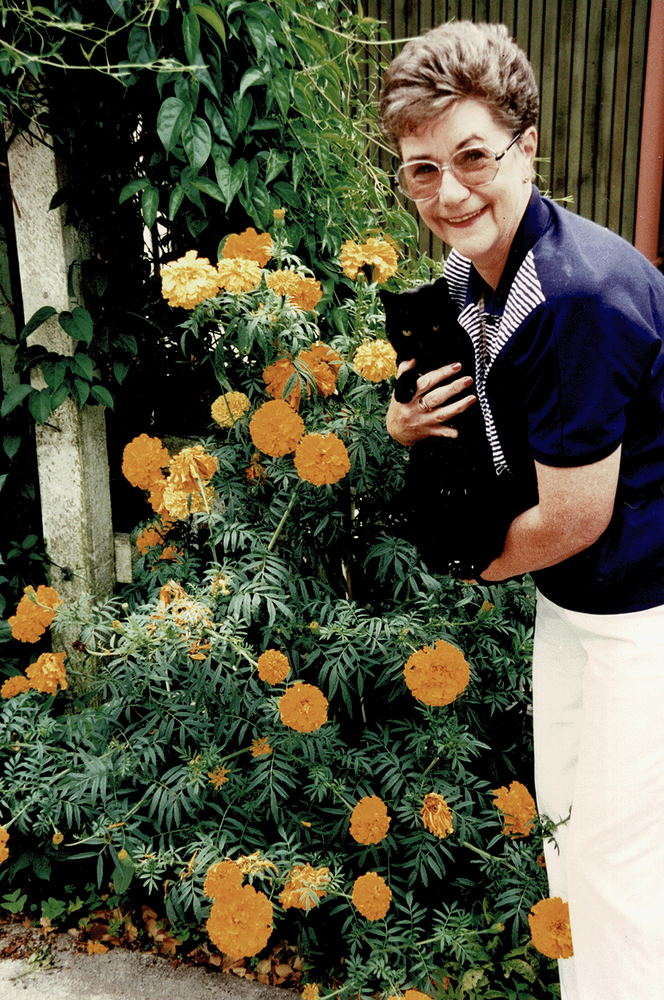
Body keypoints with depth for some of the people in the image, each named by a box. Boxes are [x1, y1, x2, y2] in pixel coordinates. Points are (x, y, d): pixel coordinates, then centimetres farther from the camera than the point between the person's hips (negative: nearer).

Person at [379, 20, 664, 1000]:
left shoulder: (584, 296, -29)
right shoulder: (470, 272, 0)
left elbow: (573, 519, -25)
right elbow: (470, 421, 13)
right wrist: (408, 423, -11)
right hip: (572, 594, 9)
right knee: (564, 822, 21)